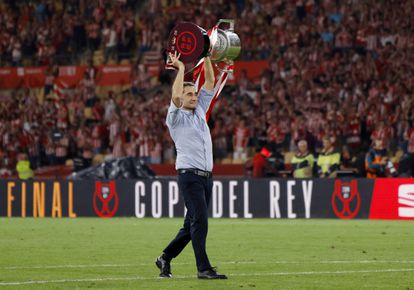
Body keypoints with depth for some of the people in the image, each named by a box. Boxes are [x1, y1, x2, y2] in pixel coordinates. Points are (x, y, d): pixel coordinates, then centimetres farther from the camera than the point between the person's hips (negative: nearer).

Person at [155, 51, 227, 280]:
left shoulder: (200, 111, 19)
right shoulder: (176, 117, 1)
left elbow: (210, 83, 15)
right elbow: (175, 96, -19)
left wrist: (205, 56, 8)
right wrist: (180, 68, -12)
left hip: (207, 176, 7)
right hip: (190, 176, -7)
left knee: (192, 224, 11)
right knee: (200, 220, -14)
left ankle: (165, 258, 23)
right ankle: (203, 268, -14)